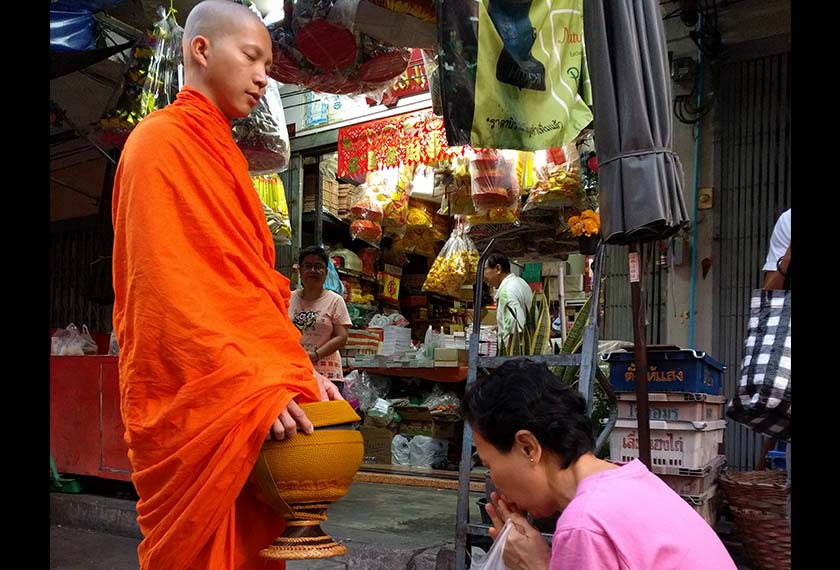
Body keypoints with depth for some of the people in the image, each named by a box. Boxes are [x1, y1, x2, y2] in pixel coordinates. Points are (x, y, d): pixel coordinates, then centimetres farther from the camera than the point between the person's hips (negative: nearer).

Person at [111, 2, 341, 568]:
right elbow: (168, 287, -16)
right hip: (193, 400, -8)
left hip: (254, 399, 8)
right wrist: (255, 388, -23)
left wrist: (298, 371, 6)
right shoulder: (161, 140, -6)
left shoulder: (222, 152, 20)